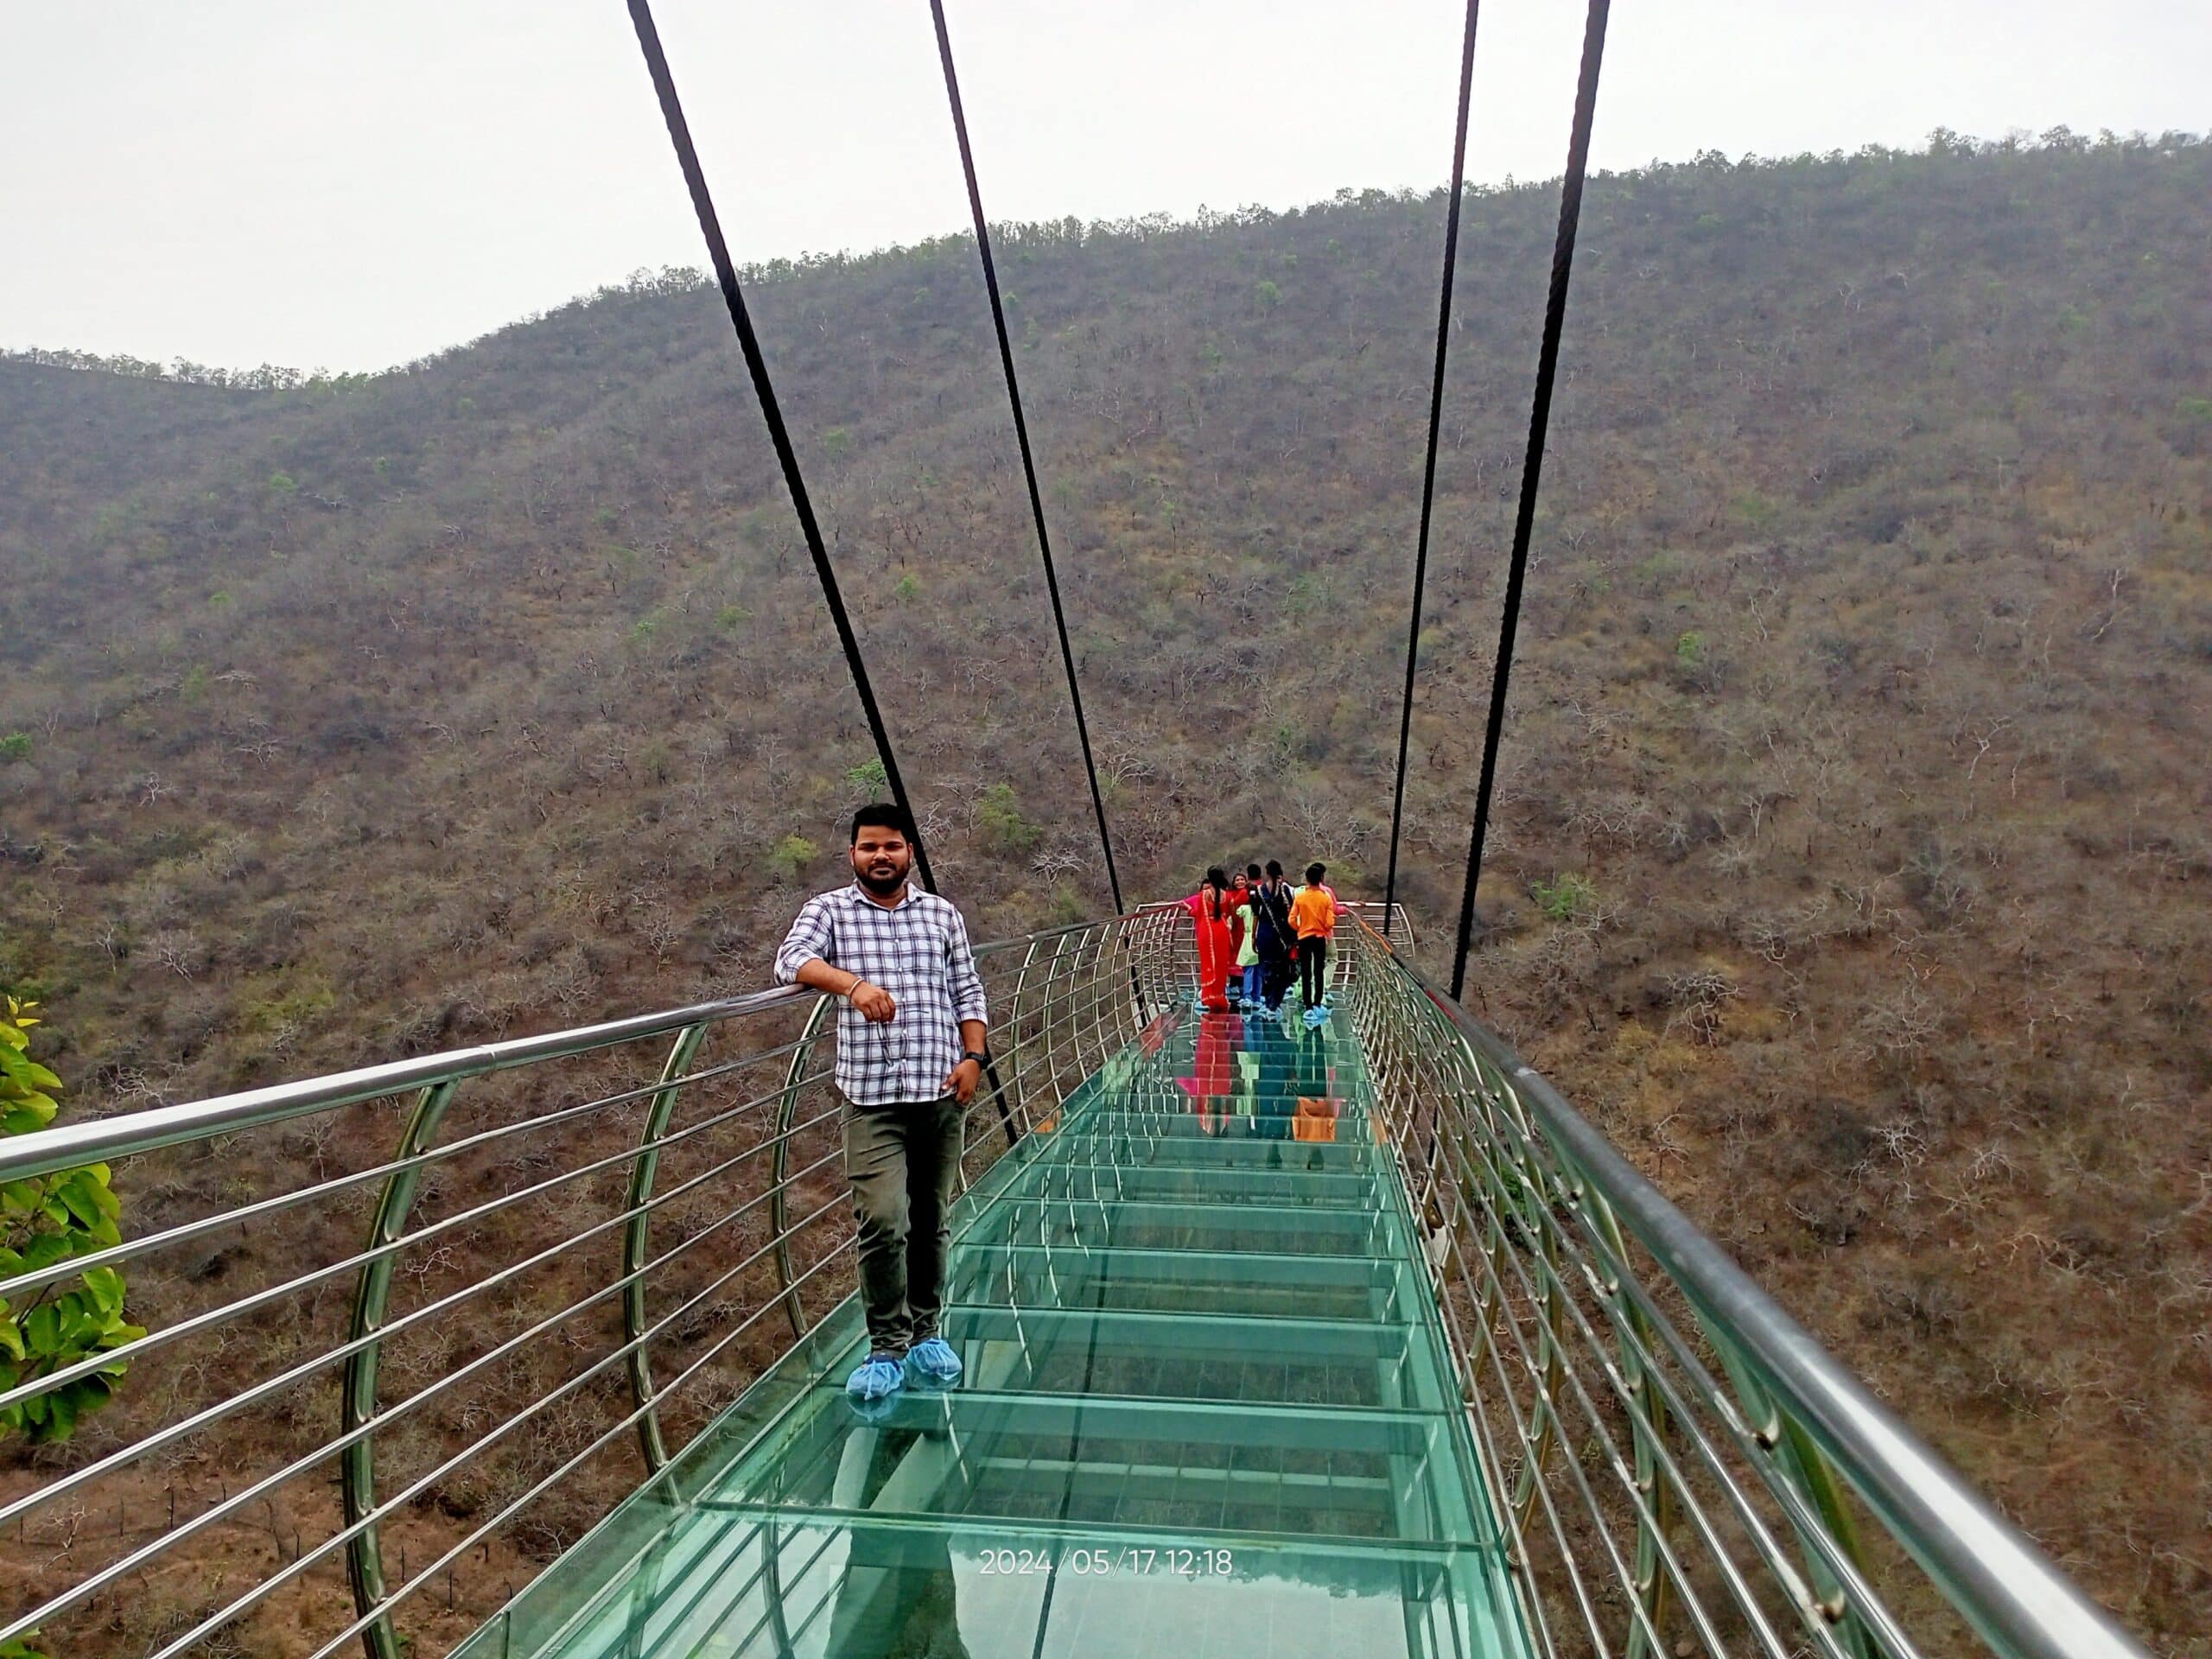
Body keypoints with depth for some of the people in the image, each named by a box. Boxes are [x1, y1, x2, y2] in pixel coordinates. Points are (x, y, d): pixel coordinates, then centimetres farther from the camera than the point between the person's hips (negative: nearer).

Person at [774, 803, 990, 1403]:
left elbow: (967, 993, 13)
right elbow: (792, 959, -13)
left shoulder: (941, 914, 13)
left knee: (932, 1222, 11)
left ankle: (926, 1334, 28)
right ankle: (888, 1348, 4)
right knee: (883, 1223, -12)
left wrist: (973, 1056, -1)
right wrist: (852, 982, -29)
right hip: (872, 1097, -3)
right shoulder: (829, 909, 5)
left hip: (941, 1092, 3)